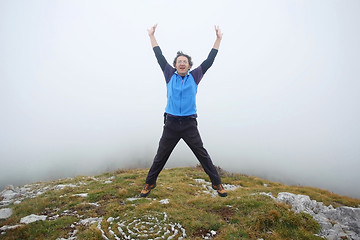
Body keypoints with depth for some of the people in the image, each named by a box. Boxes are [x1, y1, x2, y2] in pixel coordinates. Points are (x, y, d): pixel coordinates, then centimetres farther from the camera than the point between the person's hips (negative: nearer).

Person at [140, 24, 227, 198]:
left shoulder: (194, 76, 6)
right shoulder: (170, 75, 6)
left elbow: (209, 61, 9)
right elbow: (160, 57, 13)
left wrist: (218, 39, 12)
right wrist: (152, 36, 18)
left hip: (190, 124, 0)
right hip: (171, 123, 1)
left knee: (203, 155, 5)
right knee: (160, 156, 11)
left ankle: (217, 183, 18)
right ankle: (149, 183, 28)